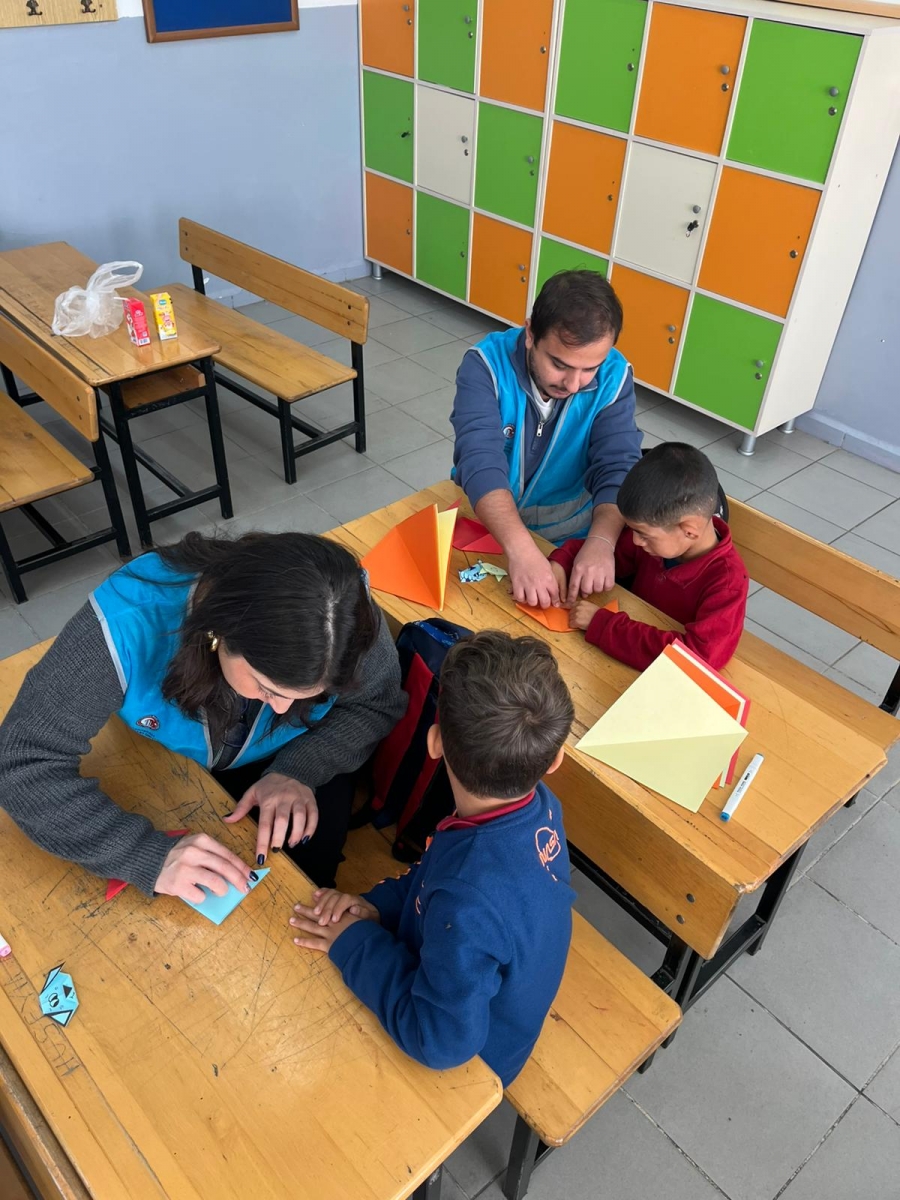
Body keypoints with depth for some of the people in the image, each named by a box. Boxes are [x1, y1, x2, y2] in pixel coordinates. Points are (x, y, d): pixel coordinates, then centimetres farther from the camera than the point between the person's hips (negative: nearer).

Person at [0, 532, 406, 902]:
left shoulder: (345, 616, -32)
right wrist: (149, 856, -46)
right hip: (161, 769, 0)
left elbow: (377, 705, -13)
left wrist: (299, 770, -31)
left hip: (283, 767, 1)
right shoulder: (129, 620, -39)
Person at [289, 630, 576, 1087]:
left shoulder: (469, 904, -45)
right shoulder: (538, 806, -21)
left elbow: (442, 1041, -31)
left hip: (468, 1063, -6)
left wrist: (355, 943, -25)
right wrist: (379, 904, -15)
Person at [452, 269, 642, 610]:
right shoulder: (486, 364, -20)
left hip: (570, 536, 2)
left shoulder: (614, 377, -13)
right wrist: (520, 549, -47)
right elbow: (480, 461, -32)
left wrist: (600, 542, -41)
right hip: (485, 523, -1)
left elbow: (618, 468, -20)